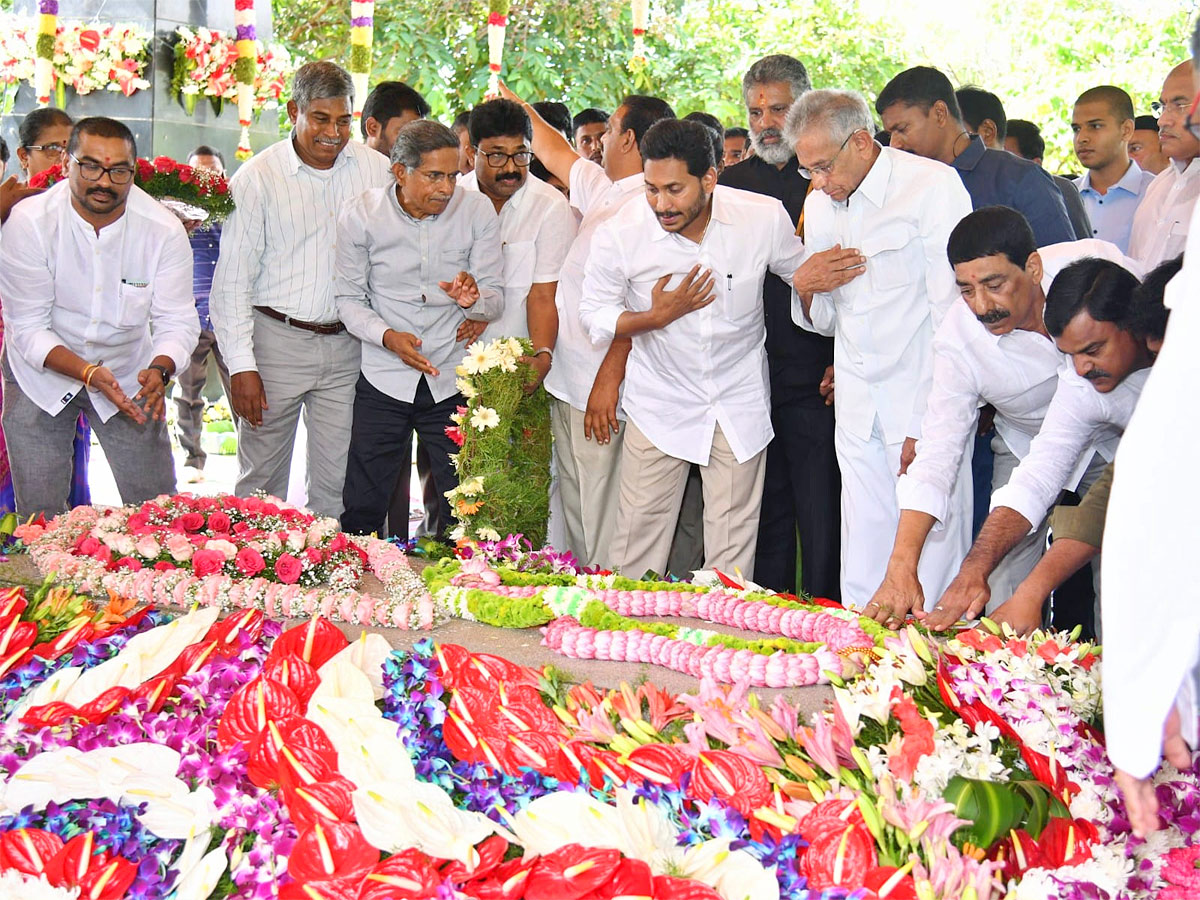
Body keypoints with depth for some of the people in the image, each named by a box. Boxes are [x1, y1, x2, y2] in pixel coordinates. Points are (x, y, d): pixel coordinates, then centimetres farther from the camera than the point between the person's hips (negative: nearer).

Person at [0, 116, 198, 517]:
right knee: (39, 514, 0)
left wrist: (159, 370, -34)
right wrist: (88, 373, -33)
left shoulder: (164, 229, -16)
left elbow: (177, 322, -12)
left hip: (128, 372, 1)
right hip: (42, 371, -1)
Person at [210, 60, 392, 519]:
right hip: (277, 339, -2)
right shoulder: (257, 178, -4)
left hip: (347, 345, 2)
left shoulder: (375, 169, 4)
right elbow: (232, 280, -4)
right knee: (261, 479, 4)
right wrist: (241, 366, -9)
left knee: (338, 483, 4)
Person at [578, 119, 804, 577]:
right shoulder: (620, 234, -16)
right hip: (659, 401, 0)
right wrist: (657, 317, -19)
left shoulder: (766, 218, -13)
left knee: (732, 548, 5)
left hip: (740, 403, 1)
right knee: (638, 542, 1)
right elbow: (595, 316, -2)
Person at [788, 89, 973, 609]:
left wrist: (929, 425, -13)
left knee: (930, 568, -8)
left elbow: (953, 310, -10)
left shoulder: (932, 187, -7)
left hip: (925, 408, -6)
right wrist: (805, 288, -3)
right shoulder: (819, 205, 13)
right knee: (861, 573, 5)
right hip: (859, 409, 6)